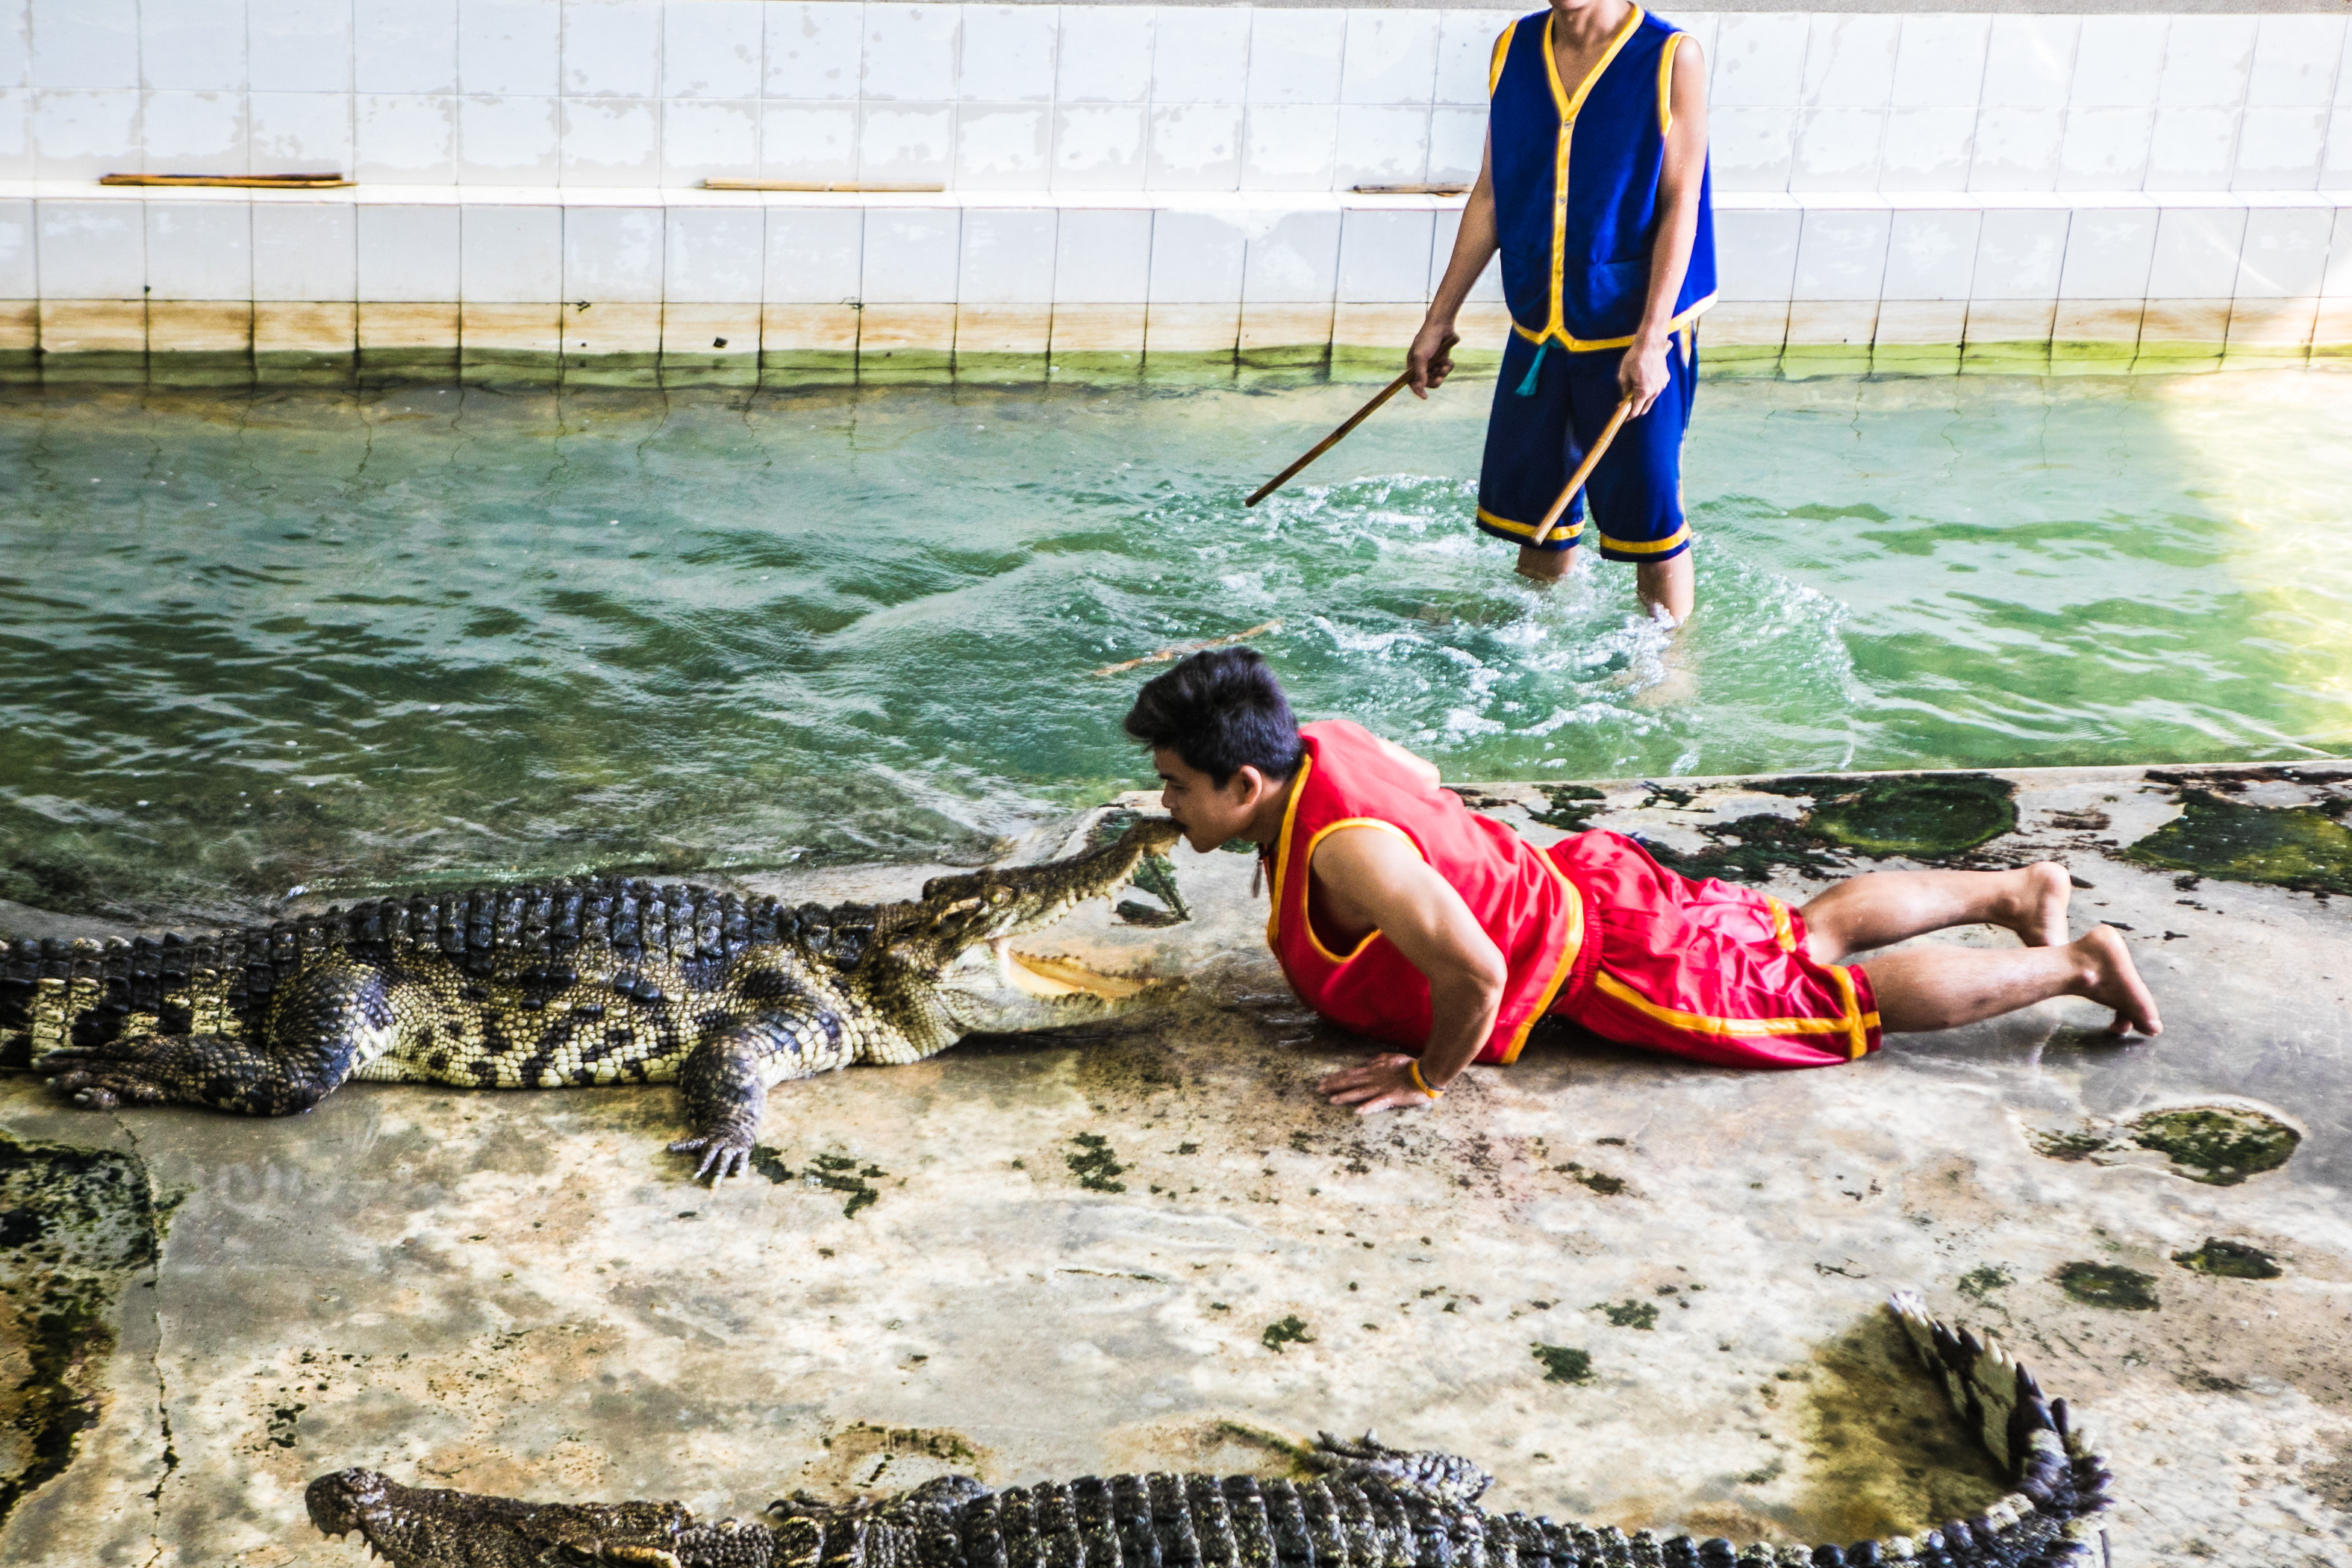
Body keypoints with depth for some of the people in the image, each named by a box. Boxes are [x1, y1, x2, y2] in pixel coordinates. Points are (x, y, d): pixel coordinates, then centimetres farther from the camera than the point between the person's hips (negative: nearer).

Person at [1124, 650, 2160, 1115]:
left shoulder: (1343, 850, -33)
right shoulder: (1324, 743, -5)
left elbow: (1475, 973, -41)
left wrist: (1429, 1079, -24)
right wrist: (1355, 932, 17)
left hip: (1607, 965, -8)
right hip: (1578, 880, 9)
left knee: (1847, 1001, 2)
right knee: (1812, 931, 24)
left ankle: (2077, 965, 12)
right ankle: (2018, 888, 36)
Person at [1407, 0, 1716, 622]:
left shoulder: (1671, 59, -10)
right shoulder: (1514, 50, 4)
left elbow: (1680, 207, -11)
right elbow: (1490, 196, 10)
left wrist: (1649, 341, -19)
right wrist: (1441, 317, 11)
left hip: (1631, 335, -4)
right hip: (1538, 330, 5)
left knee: (1649, 519, 2)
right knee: (1531, 504, 12)